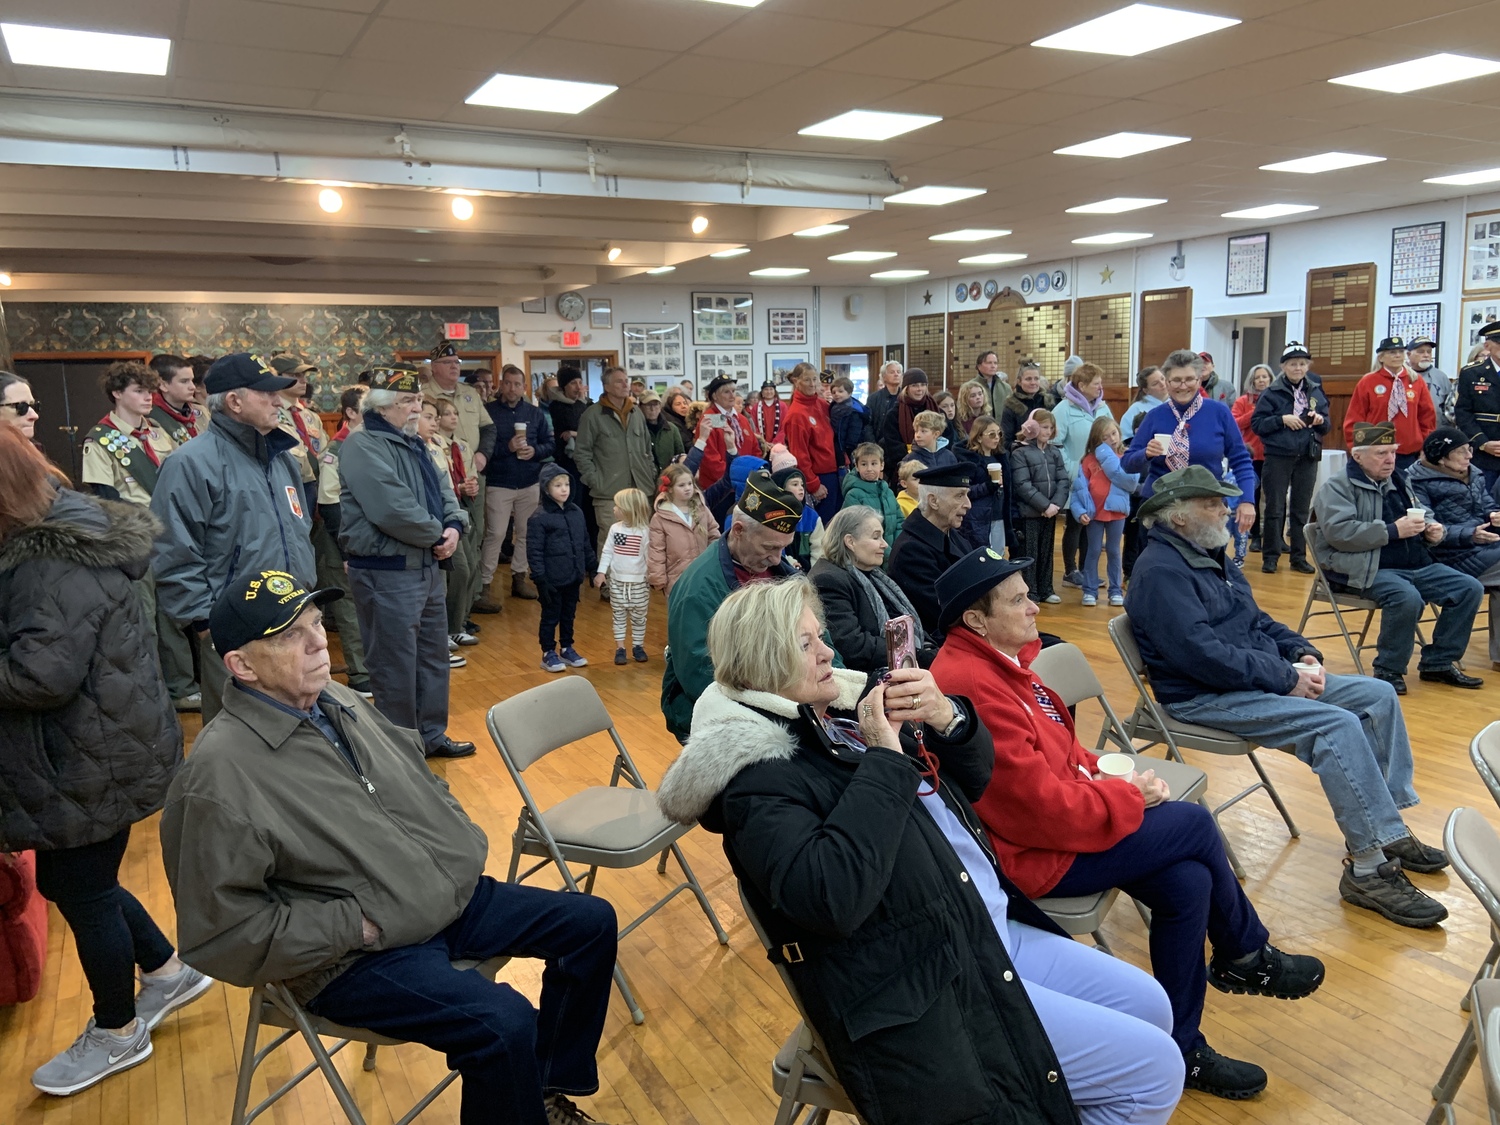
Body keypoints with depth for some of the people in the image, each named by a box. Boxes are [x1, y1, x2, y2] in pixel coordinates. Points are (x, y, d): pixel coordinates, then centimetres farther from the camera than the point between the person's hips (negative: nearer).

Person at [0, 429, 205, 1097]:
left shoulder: (61, 560, -24)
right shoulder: (55, 539, 7)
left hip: (94, 762, -9)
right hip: (81, 755, 9)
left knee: (82, 892, 9)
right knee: (64, 881, 22)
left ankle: (117, 1034, 31)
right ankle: (168, 972, 39)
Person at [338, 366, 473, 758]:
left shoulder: (414, 444, 15)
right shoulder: (364, 446, -15)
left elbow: (444, 491, 16)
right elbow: (394, 510, -26)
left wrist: (454, 526, -5)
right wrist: (438, 535, -12)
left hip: (427, 567, 10)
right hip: (386, 574, -10)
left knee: (434, 655, 18)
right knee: (396, 666, 0)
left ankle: (432, 736, 32)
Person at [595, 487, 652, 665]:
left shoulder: (645, 531, -11)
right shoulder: (615, 528, -1)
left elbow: (649, 556, -8)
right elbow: (607, 552, 4)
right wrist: (601, 572, 0)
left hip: (639, 582, -3)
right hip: (617, 580, 3)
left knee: (638, 616, 8)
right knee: (619, 615, 8)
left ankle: (638, 646, 21)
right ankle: (620, 648, 16)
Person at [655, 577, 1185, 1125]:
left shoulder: (846, 712, 7)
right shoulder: (759, 779, -18)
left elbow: (974, 777, 13)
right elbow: (829, 897, -34)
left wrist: (946, 716, -10)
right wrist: (883, 759, -27)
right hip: (924, 998, -9)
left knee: (1148, 1004, 16)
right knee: (1154, 1067, -3)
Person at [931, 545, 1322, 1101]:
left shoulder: (999, 661, 4)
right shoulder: (972, 688, -28)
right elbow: (1040, 810, -26)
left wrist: (1106, 771, -1)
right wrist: (1130, 795, -12)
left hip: (1050, 821, 9)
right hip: (1032, 856, -9)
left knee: (1187, 881, -4)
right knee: (1195, 825, -7)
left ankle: (1182, 1047, 15)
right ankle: (1247, 956, 19)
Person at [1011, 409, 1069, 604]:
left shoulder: (1055, 452, 9)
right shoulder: (1020, 453, -7)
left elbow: (1064, 480, 3)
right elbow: (1023, 485, -14)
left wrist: (1056, 504, -12)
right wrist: (1044, 505, -18)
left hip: (1051, 512, 5)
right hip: (1029, 512, -5)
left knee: (1047, 551, 13)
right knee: (1029, 553, 1)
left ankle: (1046, 589, 21)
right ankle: (1030, 592, 8)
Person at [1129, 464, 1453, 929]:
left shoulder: (1210, 555, 15)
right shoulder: (1160, 571, -18)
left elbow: (1257, 620, 23)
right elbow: (1202, 654, -27)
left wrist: (1302, 653, 4)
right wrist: (1285, 678, -20)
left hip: (1267, 676, 11)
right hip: (1206, 698, -10)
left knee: (1378, 695, 4)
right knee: (1338, 724, -25)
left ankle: (1387, 829, 9)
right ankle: (1370, 867, -17)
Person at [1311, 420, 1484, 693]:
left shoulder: (1398, 482, 19)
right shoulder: (1337, 487, -5)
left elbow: (1419, 525, 30)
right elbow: (1338, 532, -21)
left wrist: (1433, 532, 5)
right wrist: (1393, 530, -21)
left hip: (1417, 566, 8)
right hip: (1365, 570, -8)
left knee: (1470, 588, -6)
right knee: (1407, 598, -33)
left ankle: (1437, 663, 6)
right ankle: (1388, 670, -13)